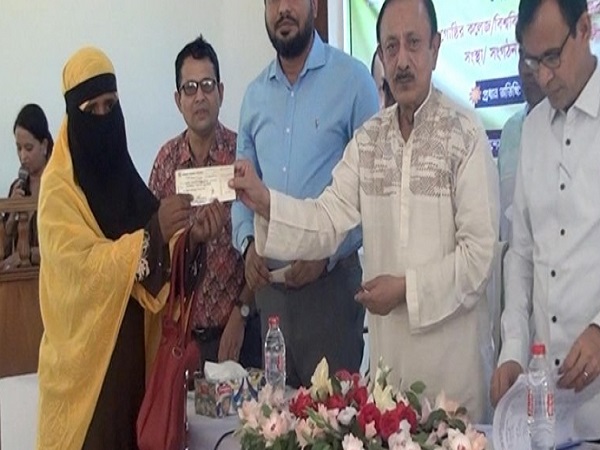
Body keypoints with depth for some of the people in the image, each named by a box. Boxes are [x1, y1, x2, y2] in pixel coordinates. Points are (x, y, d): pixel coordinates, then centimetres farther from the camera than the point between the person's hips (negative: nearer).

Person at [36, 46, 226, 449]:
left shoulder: (122, 173, 10)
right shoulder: (58, 188, -10)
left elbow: (158, 257, 6)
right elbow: (83, 266, -23)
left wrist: (192, 239, -13)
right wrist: (153, 235, -32)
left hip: (132, 345, 6)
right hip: (86, 354, -6)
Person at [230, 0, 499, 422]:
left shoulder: (465, 135, -11)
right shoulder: (367, 139, 6)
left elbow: (481, 251, -12)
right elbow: (328, 220, 0)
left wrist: (406, 288, -14)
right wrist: (264, 201, -14)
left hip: (452, 345, -4)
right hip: (386, 345, 5)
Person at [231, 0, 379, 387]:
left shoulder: (351, 80, -6)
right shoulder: (255, 94, 11)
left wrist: (327, 253, -15)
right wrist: (248, 242, -3)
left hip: (331, 280, -5)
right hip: (269, 282, 5)